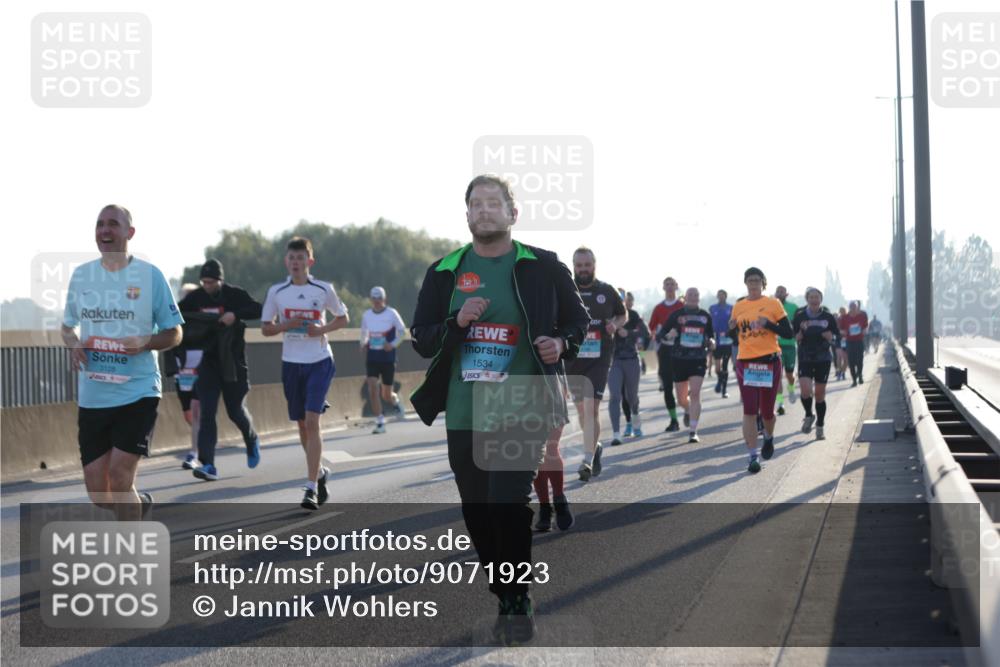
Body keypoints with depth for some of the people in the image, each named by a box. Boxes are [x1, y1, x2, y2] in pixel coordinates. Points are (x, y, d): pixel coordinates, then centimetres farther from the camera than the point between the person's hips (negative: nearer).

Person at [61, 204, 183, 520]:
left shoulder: (150, 275, -3)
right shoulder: (80, 275, 7)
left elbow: (174, 334, 2)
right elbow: (67, 325, 20)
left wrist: (145, 343, -18)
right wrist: (73, 344, -3)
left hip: (138, 392, -4)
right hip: (91, 396, 4)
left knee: (119, 478, -14)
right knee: (98, 494, 5)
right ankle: (140, 503, 37)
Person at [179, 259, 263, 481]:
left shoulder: (235, 294, -5)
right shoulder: (195, 297, 3)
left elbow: (258, 310, -15)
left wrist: (235, 315, -29)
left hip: (233, 362, -2)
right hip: (208, 361, 2)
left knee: (236, 410, 7)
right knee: (207, 412, -9)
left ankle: (252, 441, 40)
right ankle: (207, 465, -13)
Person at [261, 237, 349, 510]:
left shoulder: (324, 289, -2)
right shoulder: (276, 292, 2)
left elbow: (342, 318, 10)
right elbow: (265, 328, 7)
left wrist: (322, 329, -9)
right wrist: (287, 325, -13)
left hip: (319, 362, -3)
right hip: (291, 363, 3)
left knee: (312, 421, -15)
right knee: (302, 424, 11)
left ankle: (311, 487, -15)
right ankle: (319, 471, 34)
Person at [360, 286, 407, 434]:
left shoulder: (391, 314, -6)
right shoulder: (366, 315, 4)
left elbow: (402, 331, 1)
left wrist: (393, 344, -12)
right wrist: (363, 343, 3)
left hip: (388, 358, -2)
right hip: (372, 358, 2)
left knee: (386, 395, 5)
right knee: (372, 388, -14)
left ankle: (396, 401, 43)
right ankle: (380, 423, -9)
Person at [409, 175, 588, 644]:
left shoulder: (542, 267, 1)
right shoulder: (444, 272, 7)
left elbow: (579, 320, 11)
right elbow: (421, 339, 7)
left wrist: (562, 344, -11)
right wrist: (457, 323, -12)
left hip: (522, 412, -3)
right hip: (464, 415, 4)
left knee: (508, 505, -16)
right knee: (478, 517, 7)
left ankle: (516, 603, 2)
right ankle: (506, 601, 24)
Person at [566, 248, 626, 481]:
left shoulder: (607, 291, 4)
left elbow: (622, 315, 19)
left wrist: (615, 325, -3)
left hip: (599, 358, -2)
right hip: (572, 358, 2)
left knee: (591, 408, -14)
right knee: (581, 408, 13)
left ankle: (588, 461, -16)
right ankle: (595, 446, 38)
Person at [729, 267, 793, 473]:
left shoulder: (773, 304, 0)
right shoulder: (738, 307, 8)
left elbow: (788, 332, -2)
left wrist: (767, 323, -17)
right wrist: (732, 328, -8)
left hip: (770, 361, -1)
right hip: (745, 362, 1)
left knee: (767, 411, 8)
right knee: (749, 411, -7)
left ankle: (769, 437, 40)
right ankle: (753, 456, -4)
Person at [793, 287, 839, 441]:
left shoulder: (828, 317, 0)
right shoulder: (800, 316, -1)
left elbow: (833, 338, 8)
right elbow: (795, 338, 3)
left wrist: (829, 336, -14)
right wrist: (802, 331, -16)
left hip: (823, 359, 0)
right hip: (805, 358, 0)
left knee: (820, 394, 4)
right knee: (806, 390, -17)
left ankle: (820, 427, 17)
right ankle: (809, 415, 12)